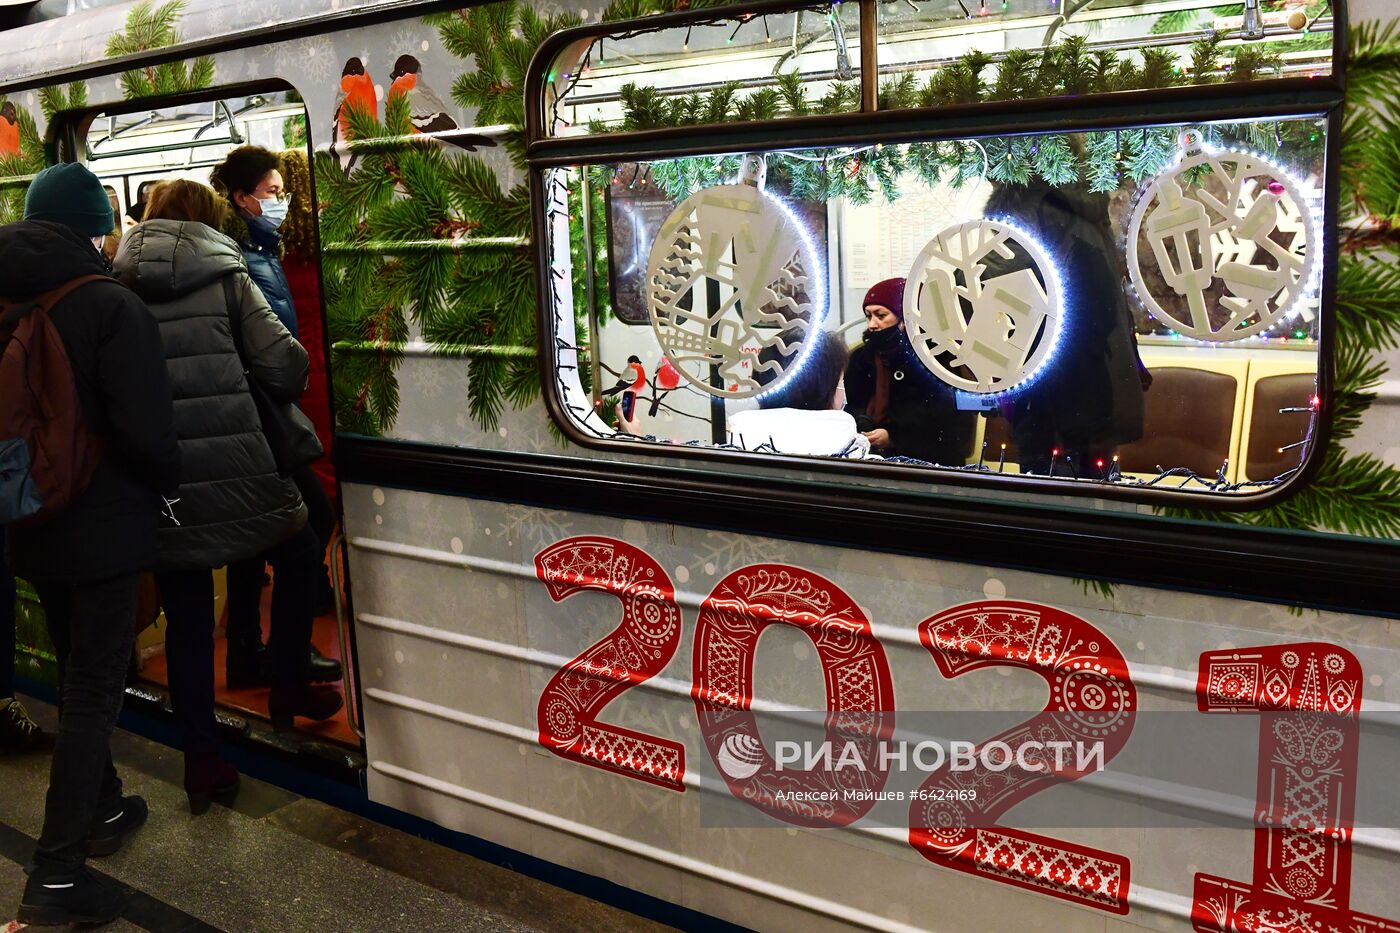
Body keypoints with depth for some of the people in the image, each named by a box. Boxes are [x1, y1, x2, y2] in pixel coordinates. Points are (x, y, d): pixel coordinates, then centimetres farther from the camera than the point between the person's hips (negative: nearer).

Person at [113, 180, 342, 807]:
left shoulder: (114, 286, 6)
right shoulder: (224, 277, -2)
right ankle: (288, 688, 26)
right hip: (234, 472, -3)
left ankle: (201, 761, 18)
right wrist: (282, 394, 13)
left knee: (186, 616, 12)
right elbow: (284, 366, -9)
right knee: (297, 551, 23)